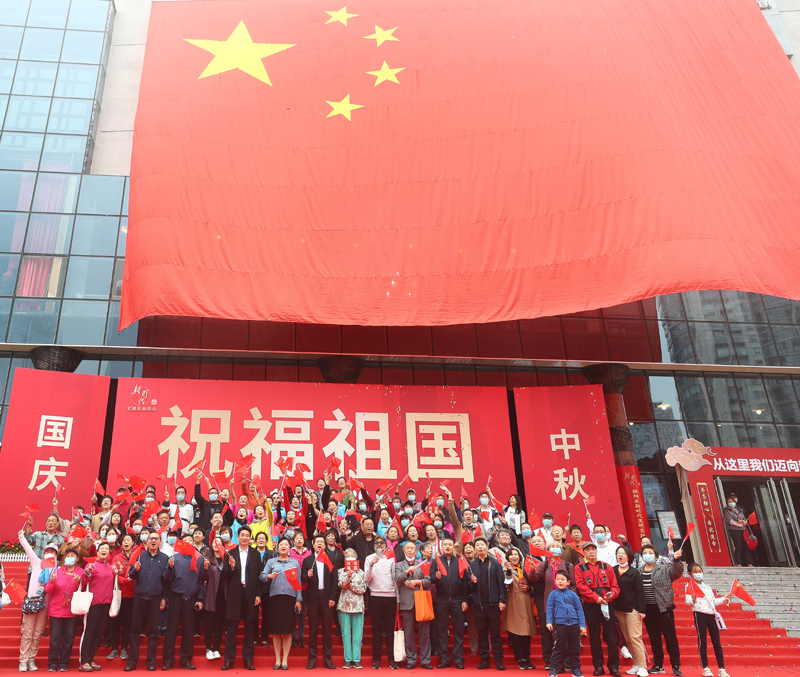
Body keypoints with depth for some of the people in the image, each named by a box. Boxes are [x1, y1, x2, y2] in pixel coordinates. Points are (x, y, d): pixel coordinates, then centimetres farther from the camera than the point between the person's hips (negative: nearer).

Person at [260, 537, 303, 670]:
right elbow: (261, 576, 2)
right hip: (275, 597, 0)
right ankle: (277, 660, 12)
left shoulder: (295, 563, 12)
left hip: (290, 598, 0)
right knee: (276, 630, 2)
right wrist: (269, 576, -20)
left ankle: (285, 660, 8)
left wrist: (299, 600, 1)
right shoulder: (271, 562, 11)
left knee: (288, 631, 0)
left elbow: (298, 582, 9)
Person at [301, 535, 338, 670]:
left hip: (327, 597, 0)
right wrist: (307, 575, -19)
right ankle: (312, 658, 11)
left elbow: (334, 580, 3)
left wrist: (333, 598, -5)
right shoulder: (307, 560, 9)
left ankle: (327, 658, 10)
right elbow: (303, 578, 3)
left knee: (327, 628, 4)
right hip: (313, 597, 0)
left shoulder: (330, 560, 7)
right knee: (313, 629, 4)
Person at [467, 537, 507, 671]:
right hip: (478, 604, 2)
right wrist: (472, 582, -13)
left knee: (495, 632, 2)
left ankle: (498, 660, 7)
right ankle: (484, 659, 14)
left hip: (493, 603, -2)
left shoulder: (495, 563, 3)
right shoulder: (472, 565, 9)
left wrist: (502, 600, -10)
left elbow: (501, 582, -2)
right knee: (482, 632, 7)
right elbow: (468, 588, 8)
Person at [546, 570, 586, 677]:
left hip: (574, 625, 2)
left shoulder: (573, 595, 5)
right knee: (559, 648, 2)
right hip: (560, 625, -2)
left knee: (575, 648, 9)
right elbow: (550, 609, 3)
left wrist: (582, 624, 2)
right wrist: (549, 622, -5)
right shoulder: (553, 594, 2)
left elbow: (579, 610, 7)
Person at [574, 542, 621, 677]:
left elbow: (615, 585, 7)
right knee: (594, 636, 5)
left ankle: (614, 666, 8)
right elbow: (581, 586, -6)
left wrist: (613, 593, -15)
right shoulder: (579, 568, 5)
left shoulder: (606, 567, 11)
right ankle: (598, 666, 13)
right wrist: (596, 597, -16)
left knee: (611, 636, 0)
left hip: (607, 604, 1)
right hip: (590, 606, -1)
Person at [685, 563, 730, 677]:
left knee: (717, 642, 4)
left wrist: (724, 599, 16)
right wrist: (693, 601, -33)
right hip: (699, 614, -6)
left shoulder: (707, 586, 21)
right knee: (702, 642, 0)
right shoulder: (690, 586, -1)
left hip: (711, 614, 6)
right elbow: (688, 601, -12)